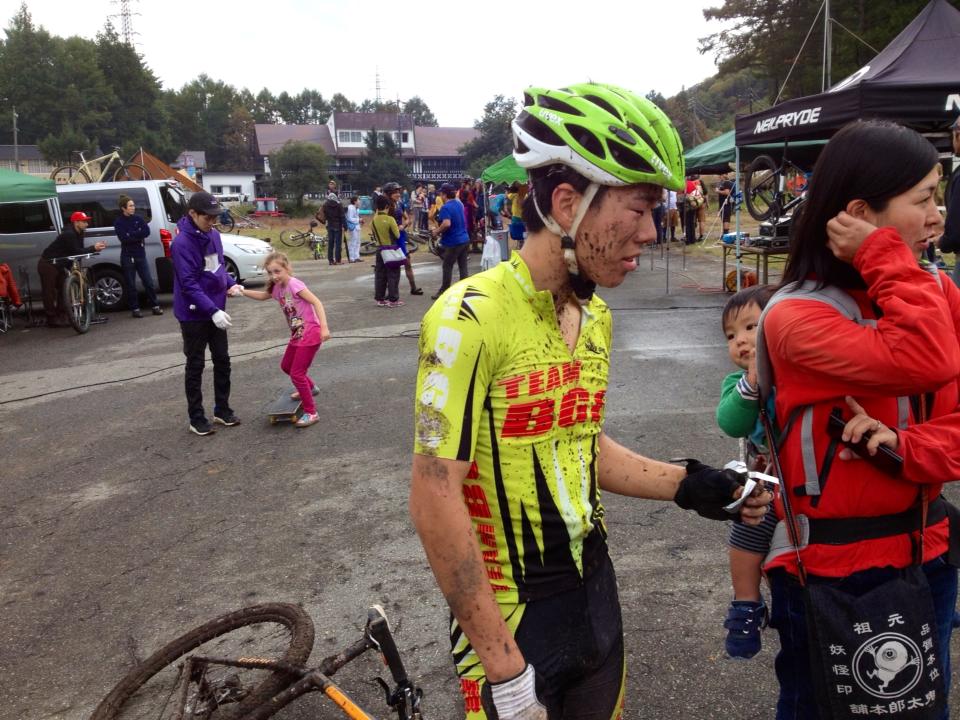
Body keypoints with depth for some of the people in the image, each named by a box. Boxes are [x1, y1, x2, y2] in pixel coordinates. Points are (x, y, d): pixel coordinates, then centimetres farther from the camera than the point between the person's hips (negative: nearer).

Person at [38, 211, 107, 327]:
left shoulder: (78, 233, 4)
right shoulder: (69, 234, -24)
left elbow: (80, 250, 4)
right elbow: (76, 252, -28)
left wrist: (96, 247, -10)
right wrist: (93, 248, -23)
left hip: (59, 264, 10)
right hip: (48, 264, -10)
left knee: (63, 290, 9)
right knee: (50, 292, -6)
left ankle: (61, 317, 13)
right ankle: (52, 319, -4)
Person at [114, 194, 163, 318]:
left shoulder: (138, 218, 7)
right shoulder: (118, 222, -2)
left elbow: (147, 232, -7)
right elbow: (124, 238, -15)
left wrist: (131, 235, -13)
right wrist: (138, 235, -13)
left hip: (140, 255, 3)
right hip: (127, 256, -3)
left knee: (148, 281, 2)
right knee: (131, 284, 3)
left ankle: (155, 306, 8)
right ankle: (135, 309, 9)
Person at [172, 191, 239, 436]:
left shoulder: (213, 234, 2)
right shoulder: (182, 243, -20)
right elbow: (189, 284, -25)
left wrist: (231, 284, -3)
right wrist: (213, 311, -31)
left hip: (215, 310, 7)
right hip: (193, 315, -7)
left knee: (222, 361, 14)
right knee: (195, 366, 5)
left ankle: (223, 409, 28)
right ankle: (196, 418, 17)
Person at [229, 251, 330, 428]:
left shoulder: (294, 284, -19)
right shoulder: (277, 288, 6)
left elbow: (317, 303, -23)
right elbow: (262, 296, 26)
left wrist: (324, 327, -32)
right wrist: (242, 291, 11)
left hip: (310, 334, -9)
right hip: (297, 335, 9)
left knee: (297, 374, -8)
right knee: (286, 366, 24)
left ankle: (311, 413, 2)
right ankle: (310, 388, 46)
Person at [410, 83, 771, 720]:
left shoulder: (595, 316, 4)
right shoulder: (472, 317, -22)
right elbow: (436, 499, -22)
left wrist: (688, 485, 1)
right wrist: (502, 664, -18)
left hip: (595, 592, 7)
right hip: (511, 618, -7)